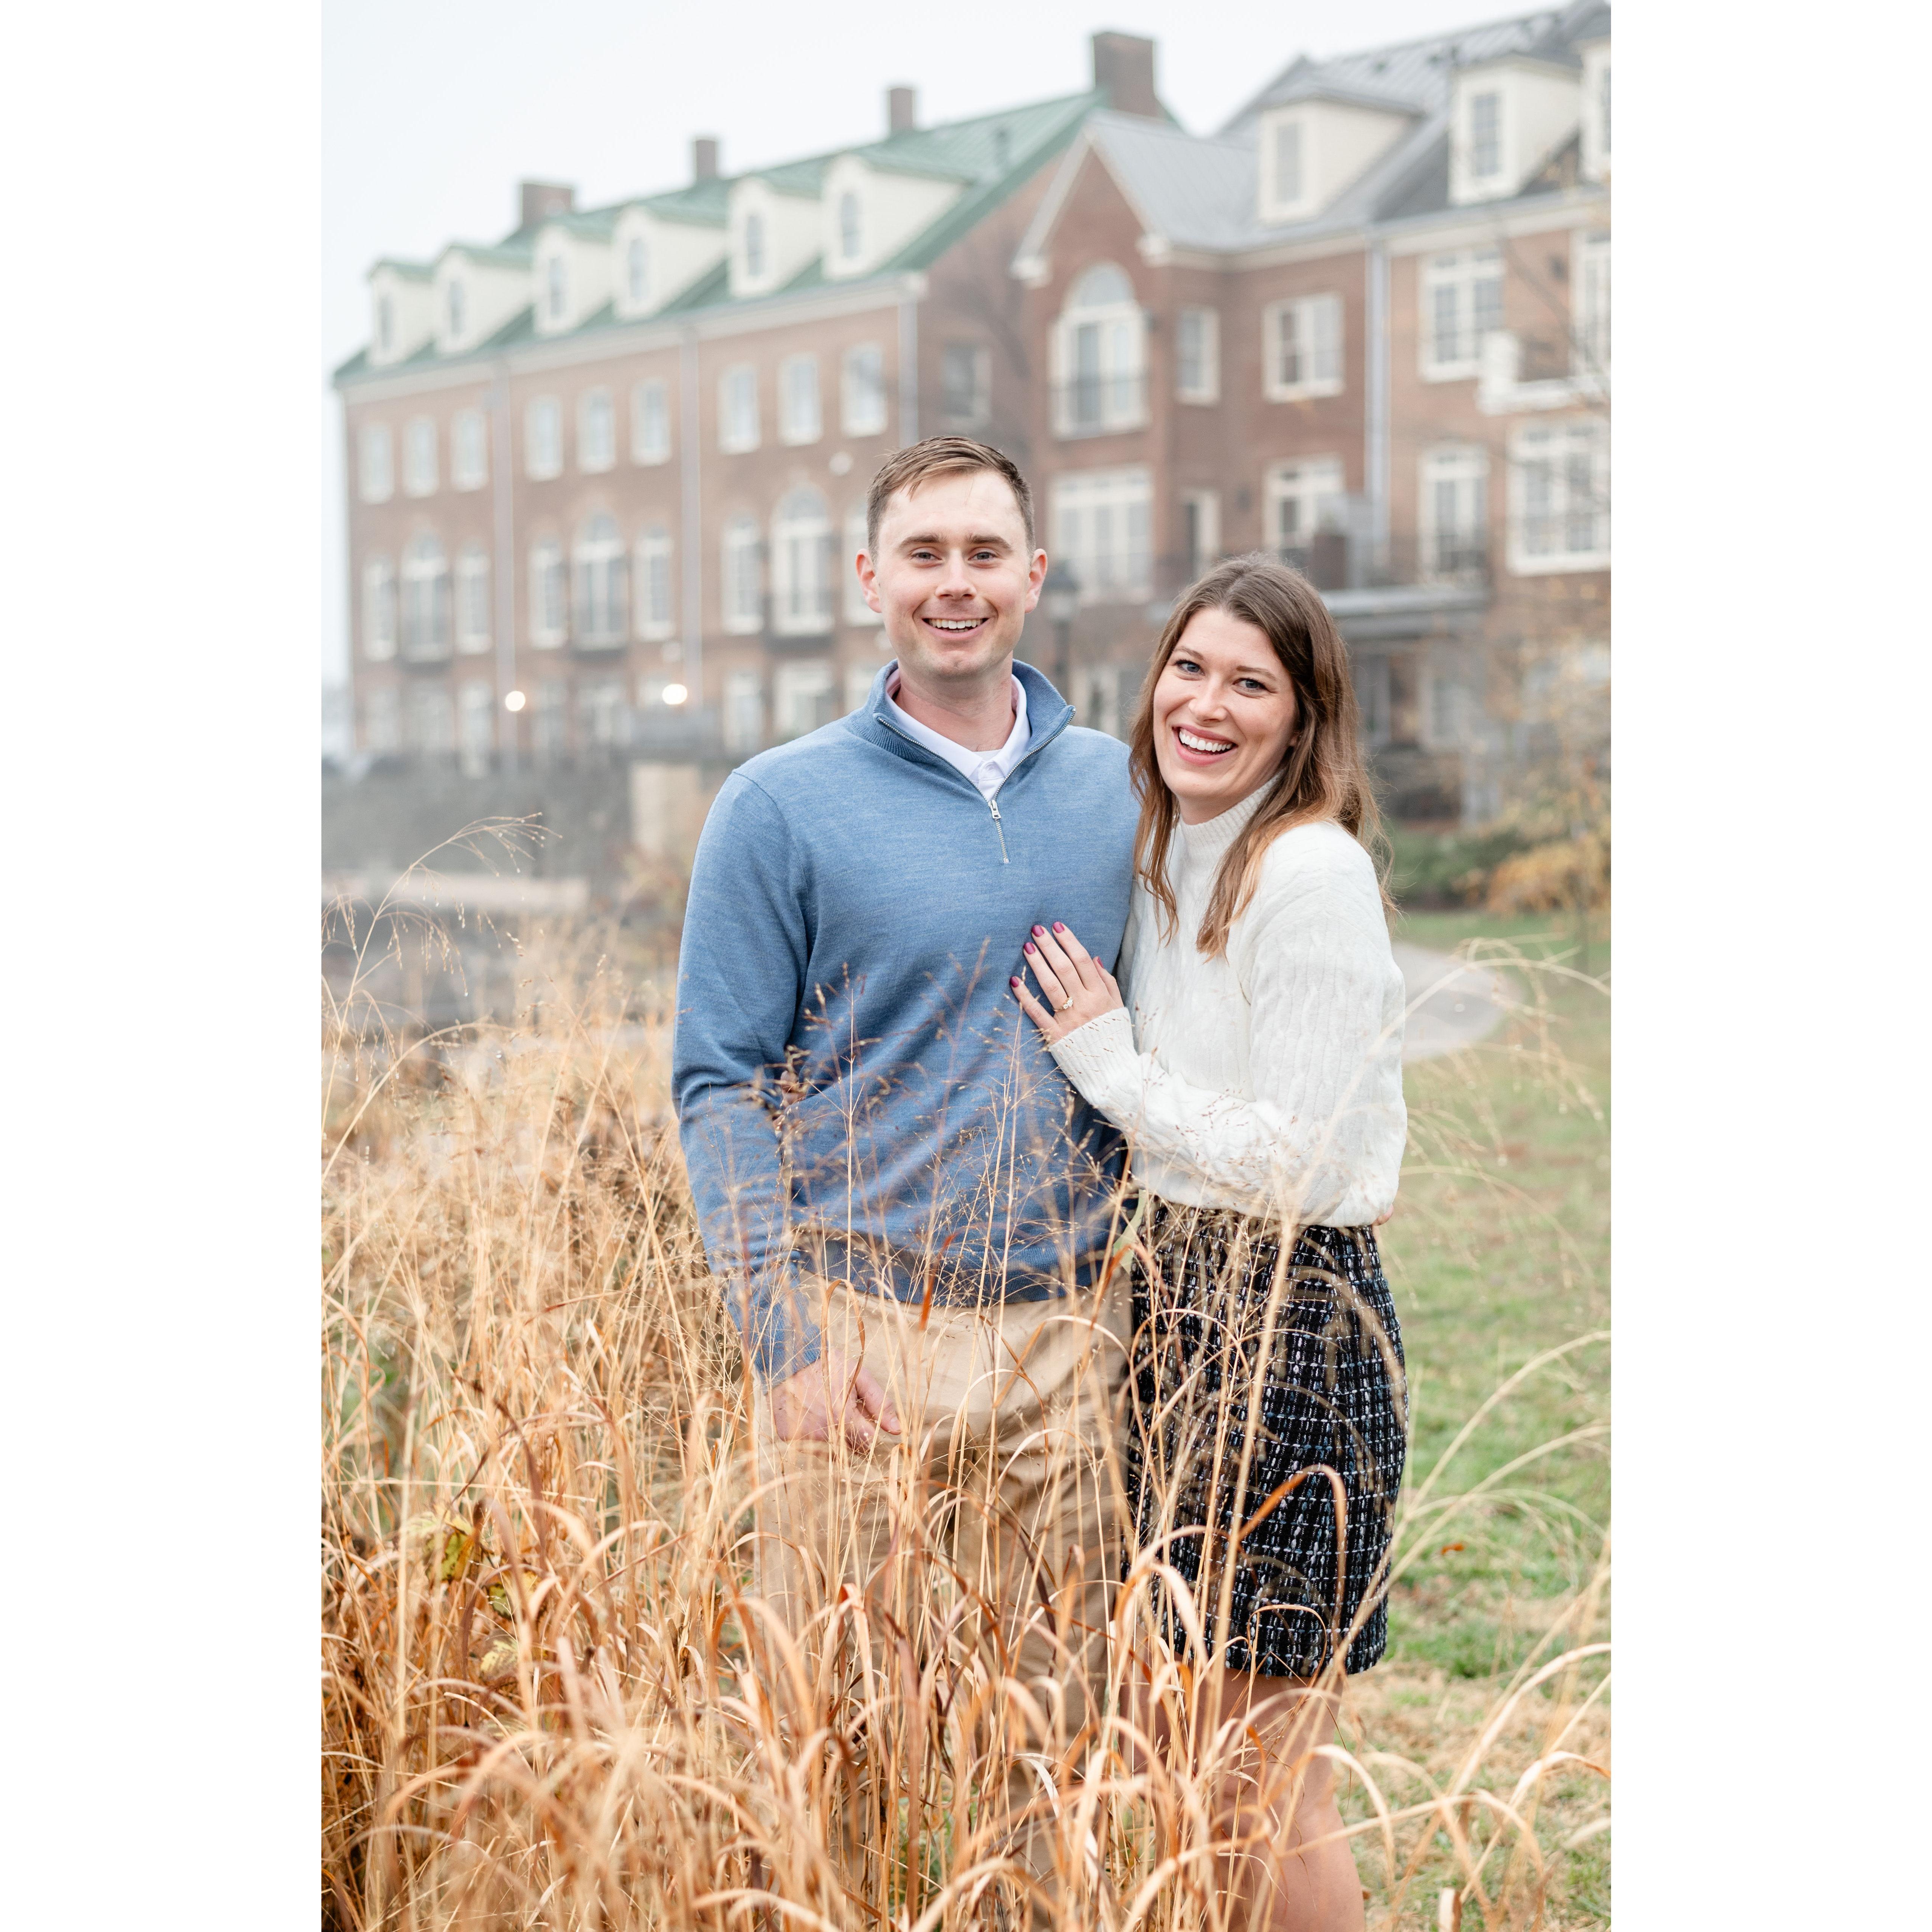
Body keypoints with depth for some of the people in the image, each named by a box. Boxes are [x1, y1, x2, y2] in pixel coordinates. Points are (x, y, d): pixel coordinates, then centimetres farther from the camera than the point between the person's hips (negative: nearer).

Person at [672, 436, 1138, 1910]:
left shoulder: (1118, 792, 9)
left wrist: (1148, 1292, 10)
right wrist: (788, 1336, -11)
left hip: (1069, 1330, 3)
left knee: (1050, 1729, 11)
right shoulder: (784, 806, -1)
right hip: (865, 1327, -3)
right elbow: (721, 1083, -3)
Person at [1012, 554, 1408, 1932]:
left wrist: (1106, 1057, -12)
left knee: (1269, 1780, 0)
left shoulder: (1313, 872, -15)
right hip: (1176, 1299, 9)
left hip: (1289, 1318, -9)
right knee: (1203, 1754, 16)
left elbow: (1294, 1161, -18)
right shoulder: (1165, 860, 11)